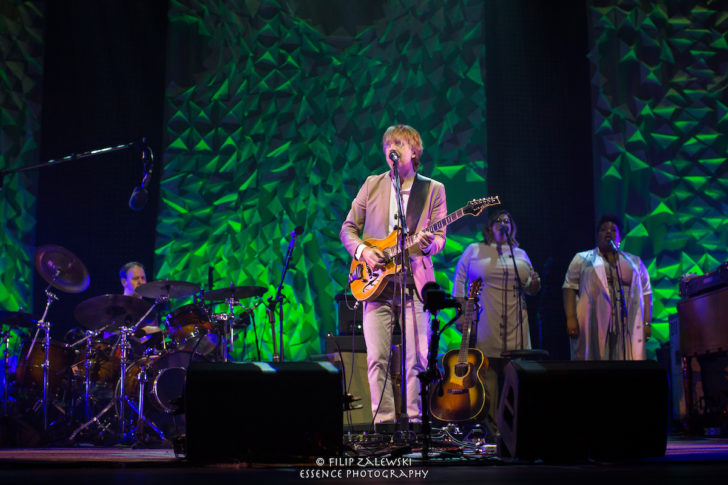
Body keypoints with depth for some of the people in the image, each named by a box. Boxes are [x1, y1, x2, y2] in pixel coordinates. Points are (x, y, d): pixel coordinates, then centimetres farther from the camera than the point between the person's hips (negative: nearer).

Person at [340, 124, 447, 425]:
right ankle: (384, 422, 6)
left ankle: (414, 422, 8)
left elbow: (439, 237, 3)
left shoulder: (433, 189, 9)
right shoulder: (372, 185, 13)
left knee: (417, 359, -4)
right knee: (377, 358, -3)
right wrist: (362, 250, -5)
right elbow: (348, 228, 14)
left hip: (414, 284, -1)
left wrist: (427, 244, -21)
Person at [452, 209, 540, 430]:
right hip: (484, 325, -3)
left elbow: (530, 288, 23)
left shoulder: (521, 254, 19)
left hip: (514, 325, 3)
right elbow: (459, 280, 6)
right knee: (486, 371, -8)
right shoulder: (474, 250, 9)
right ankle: (490, 425, -3)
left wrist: (534, 284, -1)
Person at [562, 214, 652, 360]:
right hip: (593, 325, -2)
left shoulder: (635, 262, 20)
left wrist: (646, 323, 4)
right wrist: (571, 318, -8)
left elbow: (645, 293, 15)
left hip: (627, 326, 2)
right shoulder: (582, 259, 13)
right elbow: (570, 288, 5)